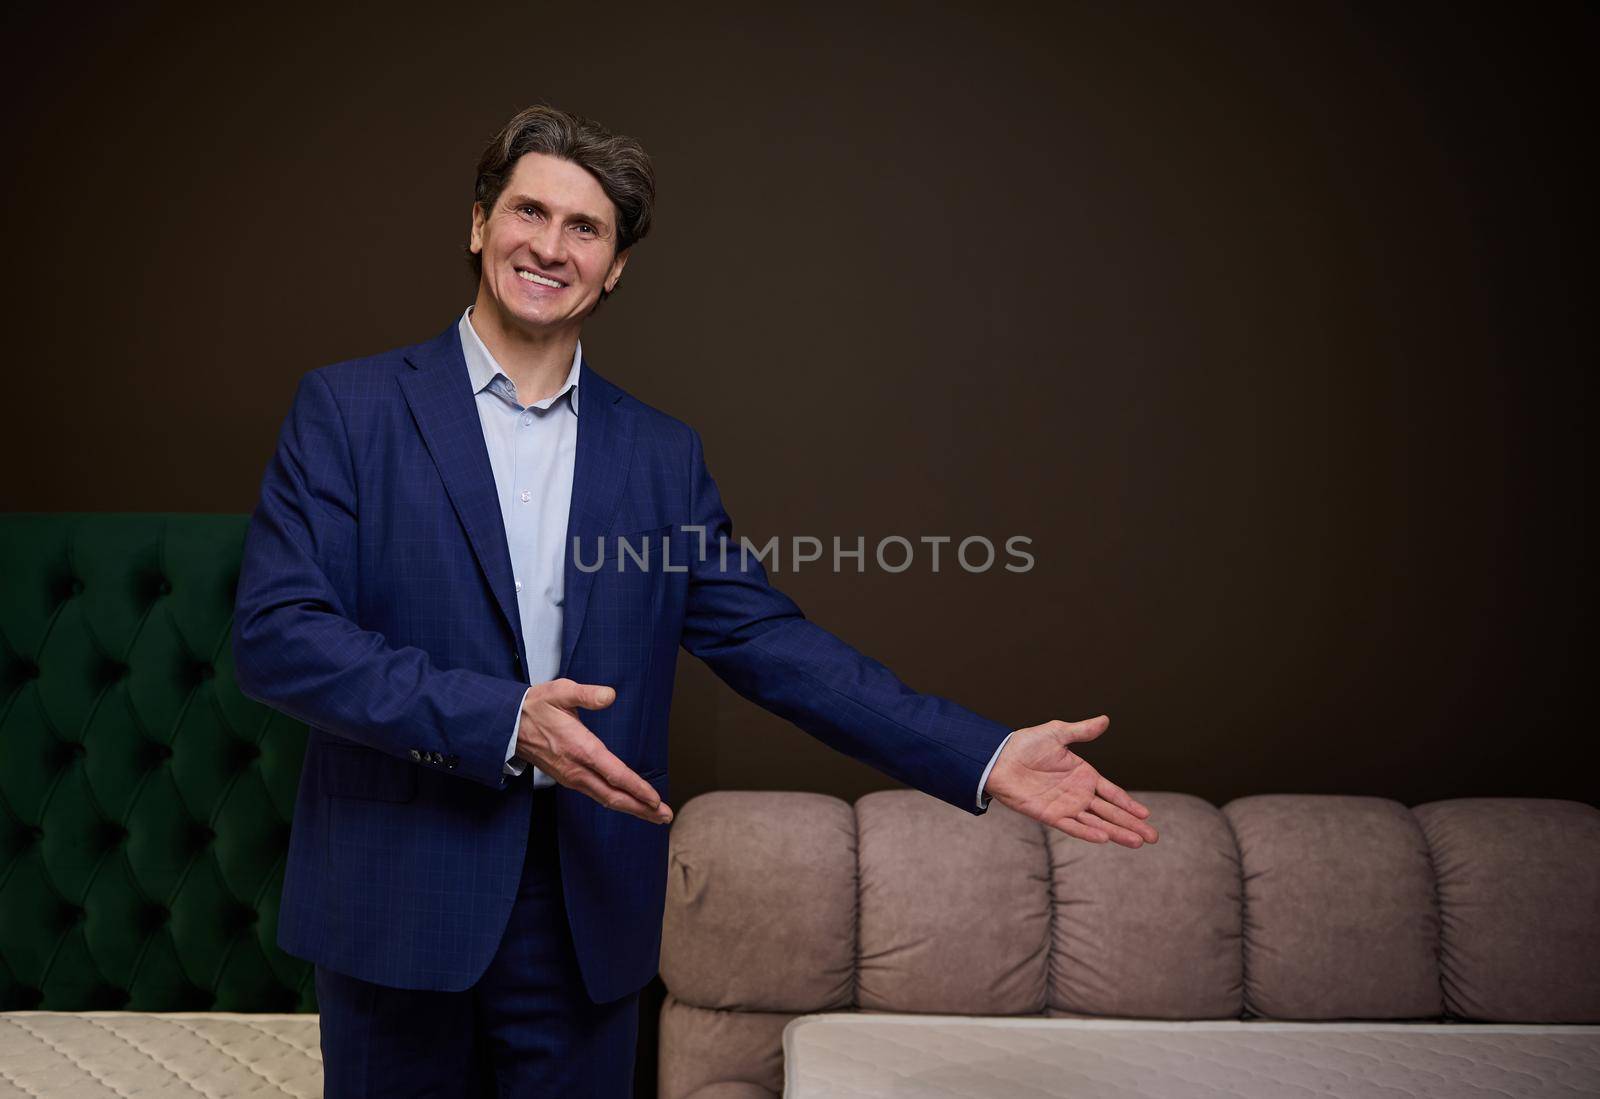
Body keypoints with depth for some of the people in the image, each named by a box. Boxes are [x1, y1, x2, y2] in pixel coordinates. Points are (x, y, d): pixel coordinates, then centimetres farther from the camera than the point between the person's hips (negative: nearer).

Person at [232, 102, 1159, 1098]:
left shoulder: (661, 454, 5)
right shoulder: (348, 409, -3)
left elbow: (768, 640, 2)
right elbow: (277, 633, -11)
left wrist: (985, 757, -6)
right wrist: (499, 722, -23)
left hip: (585, 922, 2)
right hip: (398, 904, -2)